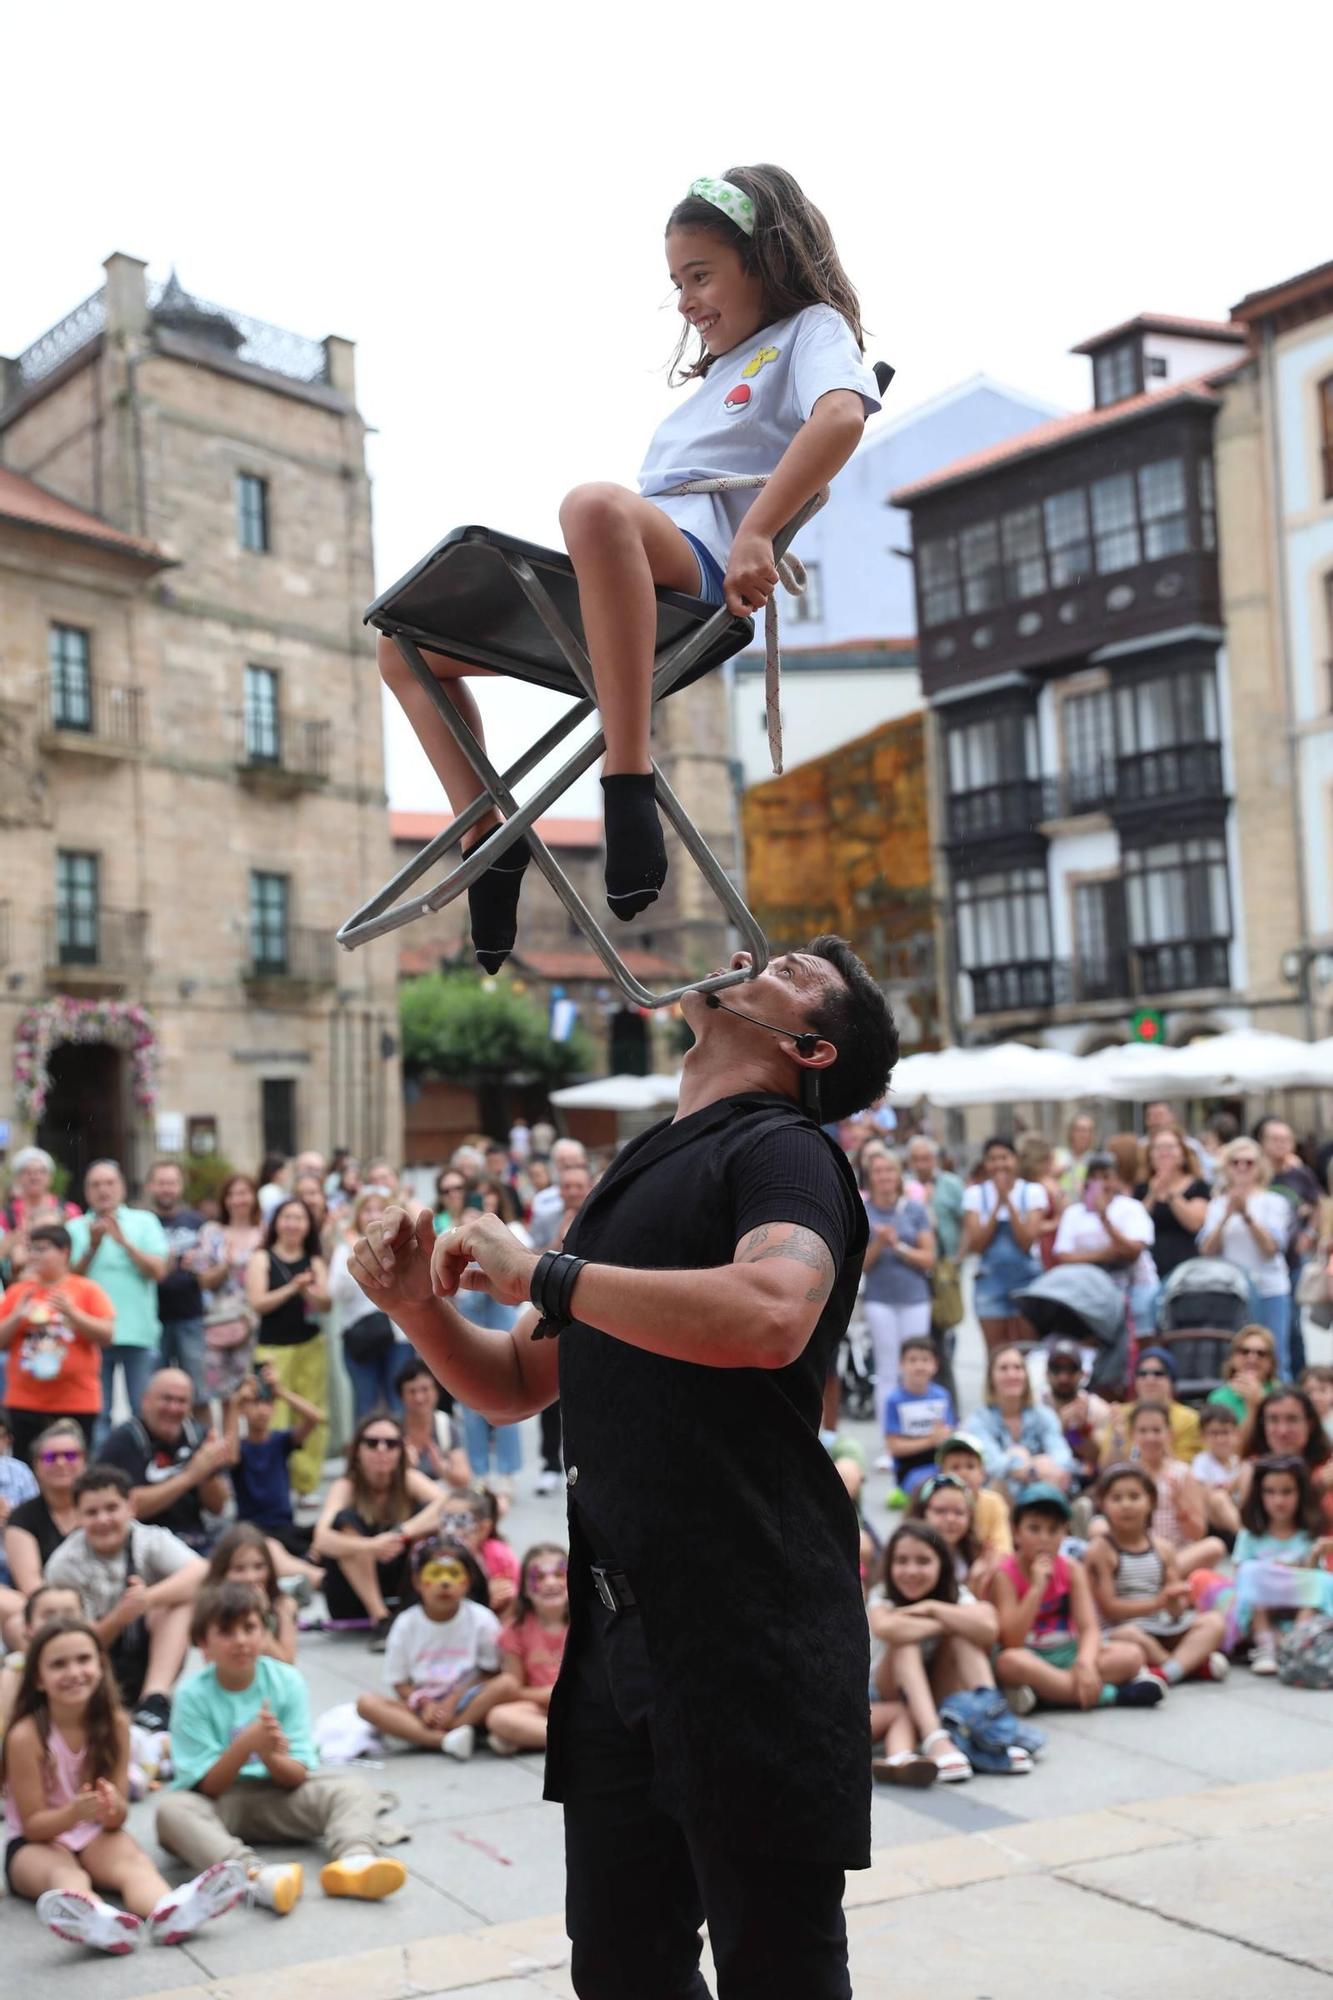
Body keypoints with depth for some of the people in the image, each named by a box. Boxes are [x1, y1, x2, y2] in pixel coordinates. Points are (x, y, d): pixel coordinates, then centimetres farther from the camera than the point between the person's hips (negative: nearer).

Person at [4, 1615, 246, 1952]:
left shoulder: (114, 1723, -6)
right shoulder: (26, 1735, -16)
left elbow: (117, 1816, -4)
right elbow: (33, 1824, -13)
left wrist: (113, 1809, -29)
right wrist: (75, 1812, -33)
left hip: (95, 1836, 3)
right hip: (36, 1843, -3)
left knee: (132, 1859, -30)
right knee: (63, 1873, -36)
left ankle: (169, 1912, -64)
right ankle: (98, 1921, -72)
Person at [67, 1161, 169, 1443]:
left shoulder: (144, 1222, 7)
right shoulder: (75, 1227, 9)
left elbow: (159, 1271, -3)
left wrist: (124, 1241, -11)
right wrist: (92, 1247, -12)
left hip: (138, 1332, 0)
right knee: (96, 1415, 0)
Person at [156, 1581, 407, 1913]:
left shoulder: (287, 1681, -7)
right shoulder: (193, 1695, -12)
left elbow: (297, 1775, -9)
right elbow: (208, 1785, -15)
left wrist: (269, 1756, -32)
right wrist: (246, 1744, -32)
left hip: (277, 1794, 3)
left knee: (352, 1787, -17)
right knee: (171, 1808, -34)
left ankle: (353, 1858, -48)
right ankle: (252, 1872, -56)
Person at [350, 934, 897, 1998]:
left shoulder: (784, 1150, -5)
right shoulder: (639, 1172, 20)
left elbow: (770, 1314, -28)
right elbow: (517, 1384, 24)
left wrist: (538, 1272, -20)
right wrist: (420, 1305, 4)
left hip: (750, 1622, -8)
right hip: (619, 1622, 8)